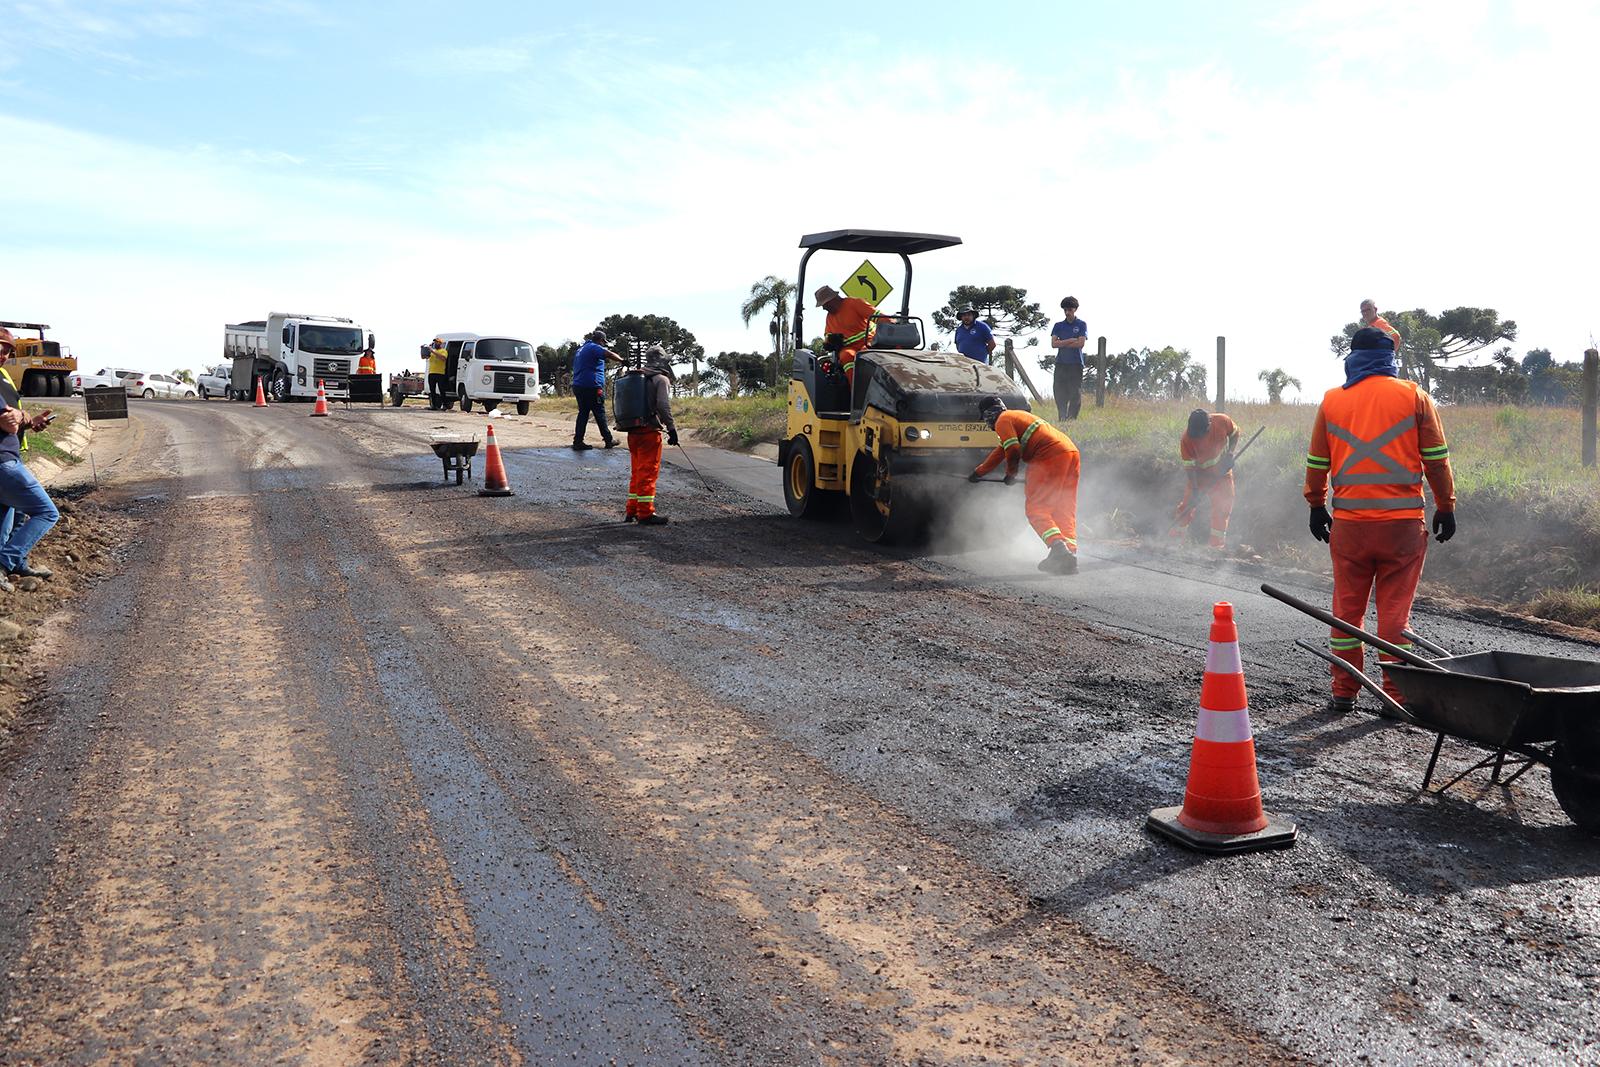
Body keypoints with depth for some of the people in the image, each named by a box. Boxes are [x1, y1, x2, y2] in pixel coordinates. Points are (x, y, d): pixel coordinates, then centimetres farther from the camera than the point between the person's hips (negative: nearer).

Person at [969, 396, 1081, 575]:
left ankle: (1058, 547, -27)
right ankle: (1070, 554, -2)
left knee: (1036, 509, -8)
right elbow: (1000, 452, 43)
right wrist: (978, 473, 51)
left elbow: (1013, 452, -9)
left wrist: (1010, 474, 11)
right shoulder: (1017, 416, 33)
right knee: (1065, 510, 8)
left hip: (1051, 456, -9)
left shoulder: (1003, 421, 4)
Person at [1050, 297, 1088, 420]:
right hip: (1061, 364, 2)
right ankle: (1062, 419, -2)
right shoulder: (1058, 326, 14)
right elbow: (1053, 344, 1)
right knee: (1060, 393, -4)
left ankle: (1071, 419, -2)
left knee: (1076, 394, -5)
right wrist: (1071, 340, -6)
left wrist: (1062, 344, -3)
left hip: (1076, 364, -2)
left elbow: (1080, 343, -6)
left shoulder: (1082, 325, 7)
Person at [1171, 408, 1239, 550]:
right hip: (1198, 474, -3)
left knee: (1223, 506, 1)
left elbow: (1235, 433, -1)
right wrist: (1195, 490, -25)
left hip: (1221, 471, 3)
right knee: (1189, 504, -7)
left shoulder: (1222, 421, -24)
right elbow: (1189, 466, -23)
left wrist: (1230, 452, -16)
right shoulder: (1186, 439, -29)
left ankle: (1217, 545, 9)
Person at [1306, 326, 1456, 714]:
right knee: (1395, 609, 5)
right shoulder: (1414, 396, 2)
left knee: (1347, 607, 10)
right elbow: (1436, 459, 3)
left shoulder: (1332, 401, 6)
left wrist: (1317, 507, 22)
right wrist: (1445, 507, 11)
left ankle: (1344, 692, 14)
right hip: (1403, 522, -1)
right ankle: (1396, 694, 7)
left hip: (1349, 523, 1)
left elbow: (1317, 462, 11)